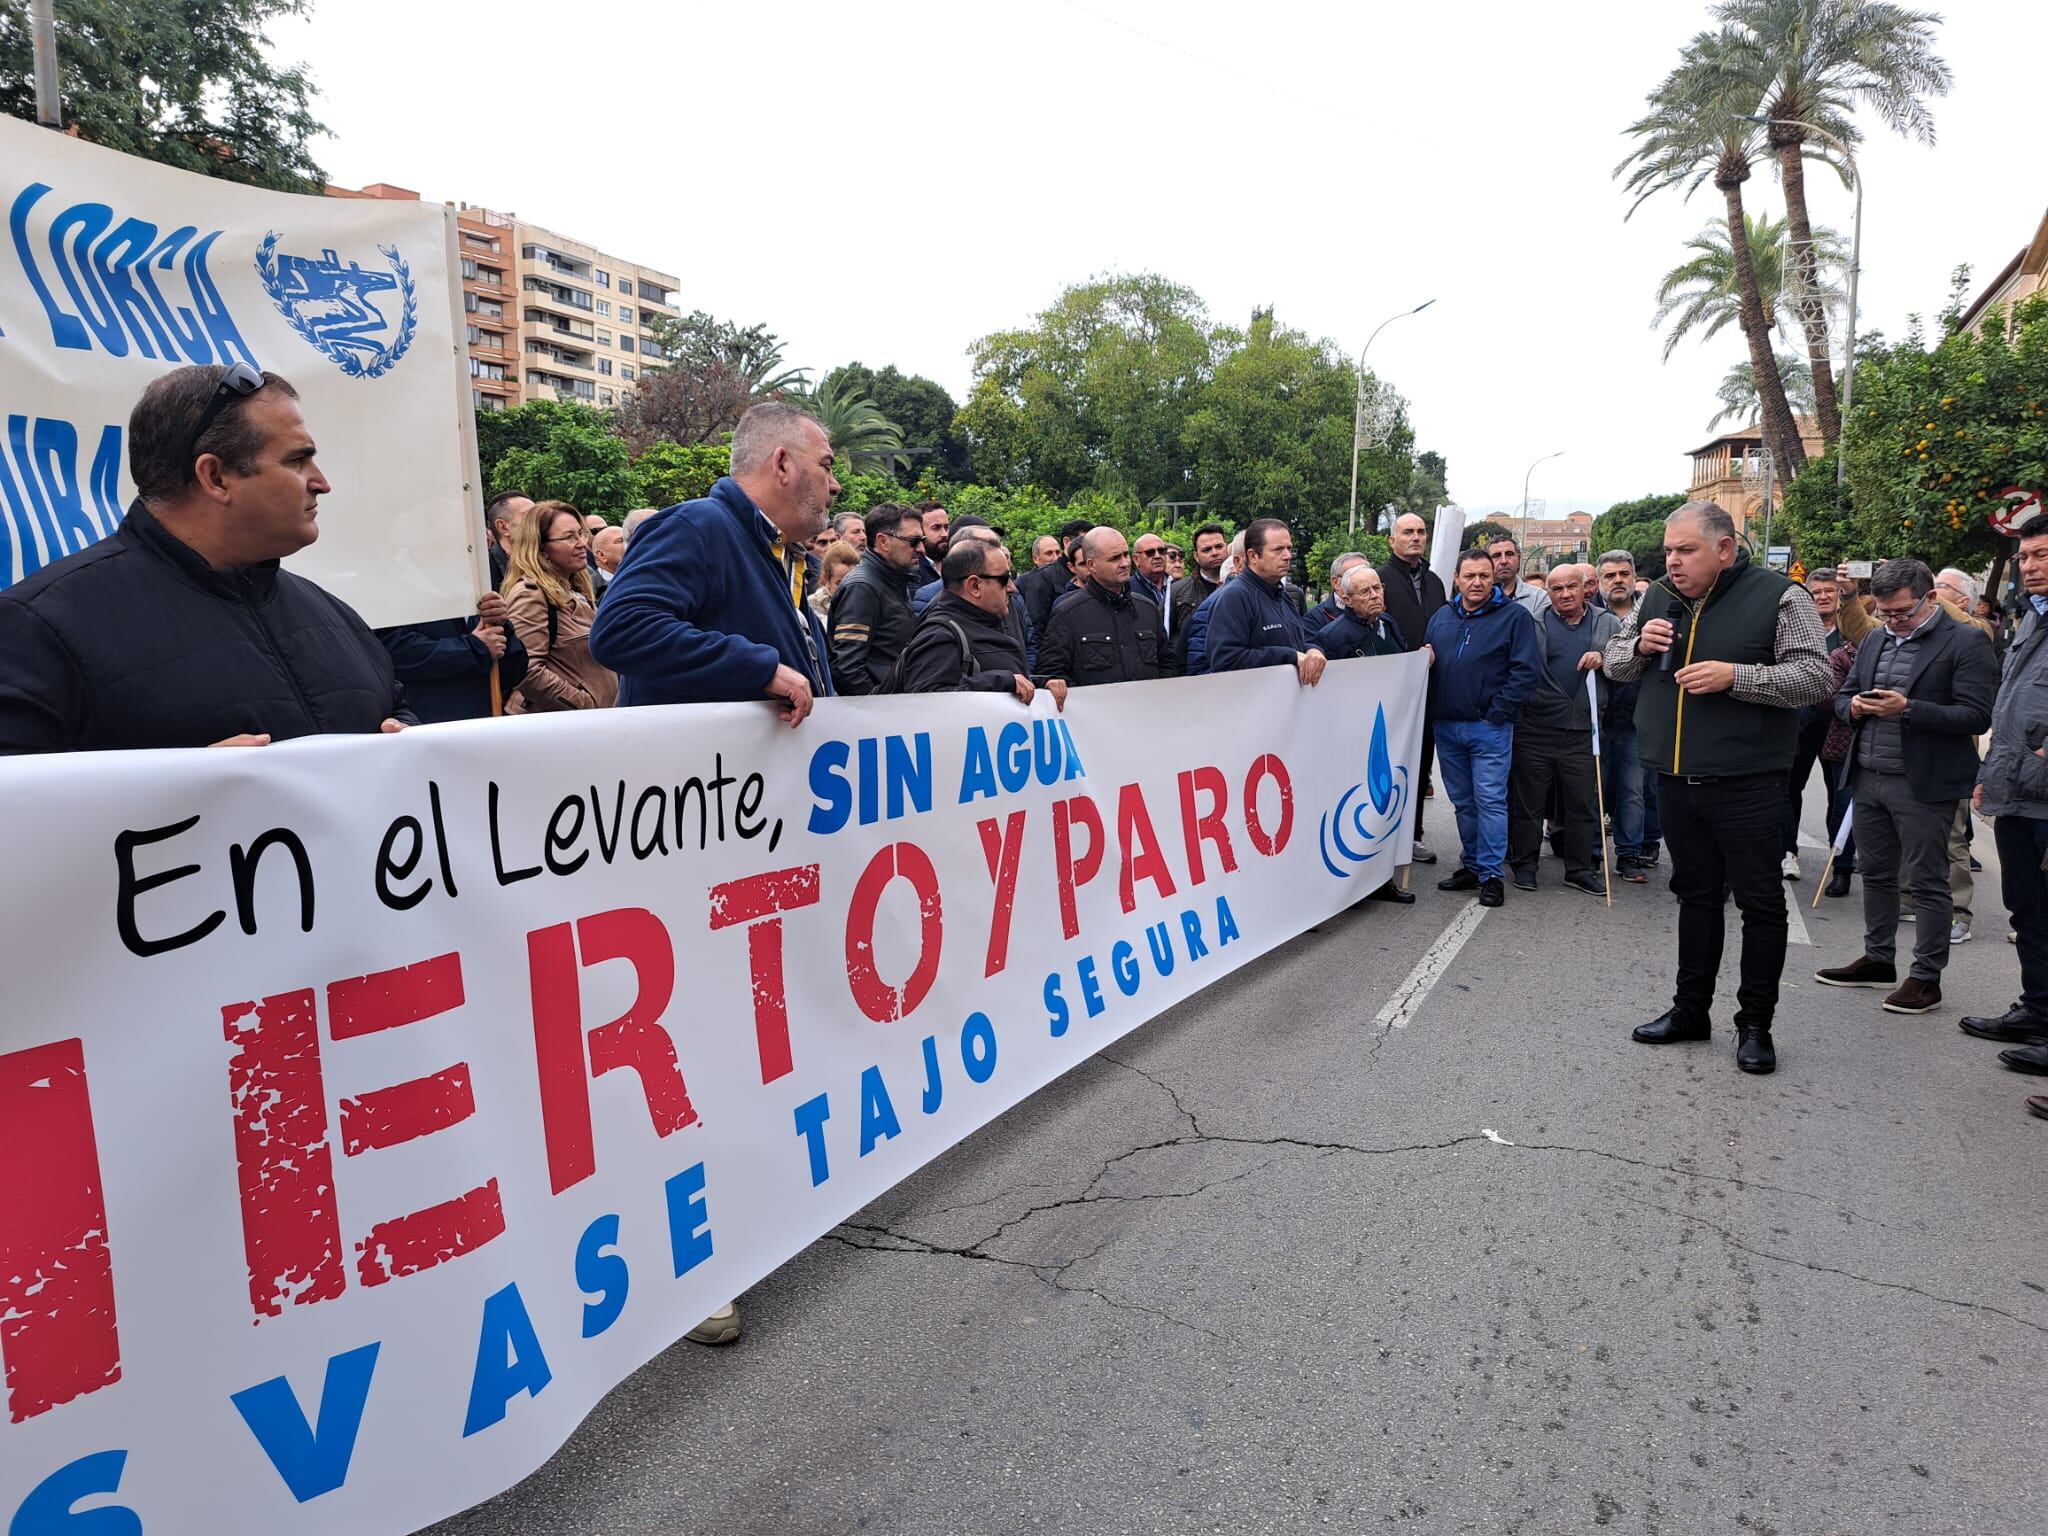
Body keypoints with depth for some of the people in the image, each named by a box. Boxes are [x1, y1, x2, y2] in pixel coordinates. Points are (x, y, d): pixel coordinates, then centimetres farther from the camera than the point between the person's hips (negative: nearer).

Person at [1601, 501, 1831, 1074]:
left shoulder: (1778, 597, -8)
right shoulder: (1658, 599, 8)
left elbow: (1815, 678, -12)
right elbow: (1615, 663, 16)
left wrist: (1735, 676, -23)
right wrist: (1639, 646, -5)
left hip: (1746, 784, -5)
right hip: (1677, 781, 5)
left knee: (1760, 902, 4)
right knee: (1696, 894, 16)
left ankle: (1755, 1024, 17)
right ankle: (1691, 1009, 26)